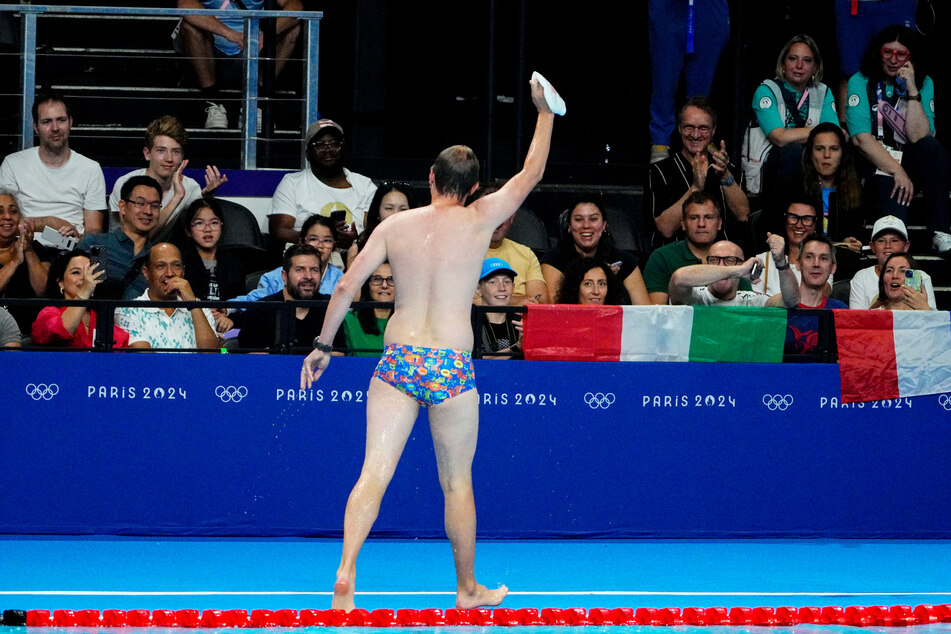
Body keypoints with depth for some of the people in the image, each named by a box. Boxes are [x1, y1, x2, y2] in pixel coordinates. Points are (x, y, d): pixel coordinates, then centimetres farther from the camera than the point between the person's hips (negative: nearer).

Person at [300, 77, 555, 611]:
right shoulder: (479, 221, -2)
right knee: (457, 484, 11)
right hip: (452, 367, -1)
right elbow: (532, 172, 10)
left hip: (398, 362, 1)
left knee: (374, 473, -2)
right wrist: (544, 111, 23)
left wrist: (324, 345, 14)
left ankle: (346, 573, -19)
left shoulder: (395, 226, 3)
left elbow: (347, 286, 3)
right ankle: (468, 590, 23)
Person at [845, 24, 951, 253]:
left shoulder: (923, 84, 4)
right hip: (875, 165, -3)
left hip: (910, 162, 3)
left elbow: (919, 137, -12)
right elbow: (861, 139, -11)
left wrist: (912, 91, -17)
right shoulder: (861, 82, -1)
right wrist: (897, 172, -20)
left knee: (932, 147, -31)